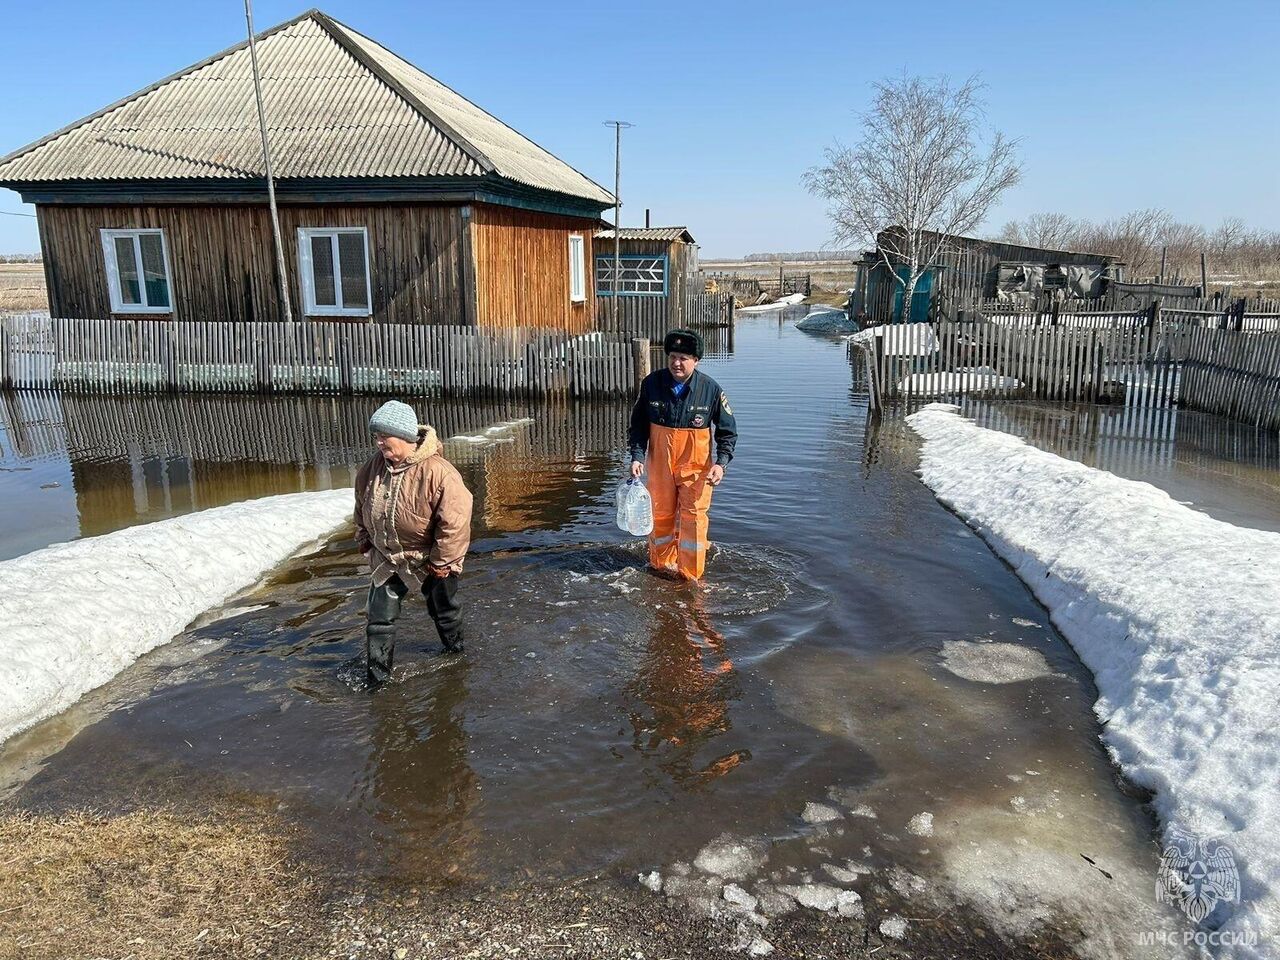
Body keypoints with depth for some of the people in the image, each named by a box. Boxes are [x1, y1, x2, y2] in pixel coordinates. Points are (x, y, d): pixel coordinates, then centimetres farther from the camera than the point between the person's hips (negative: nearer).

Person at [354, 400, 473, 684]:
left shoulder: (437, 471, -30)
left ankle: (455, 649, 47)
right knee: (380, 617, 5)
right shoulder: (375, 466, -9)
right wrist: (364, 540, 10)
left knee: (444, 610, 20)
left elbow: (455, 520, -28)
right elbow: (362, 505, 10)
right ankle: (378, 676, 18)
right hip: (387, 559, 5)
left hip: (430, 562, -4)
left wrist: (441, 561, -22)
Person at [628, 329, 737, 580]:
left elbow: (728, 431, -1)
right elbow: (639, 424, 3)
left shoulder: (711, 389, -10)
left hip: (696, 465, -2)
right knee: (660, 514, 12)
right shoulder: (652, 383, -7)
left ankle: (691, 574, 11)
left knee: (694, 517, -2)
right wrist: (637, 457, -7)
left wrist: (721, 463, -13)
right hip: (659, 463, 2)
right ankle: (662, 564, 32)